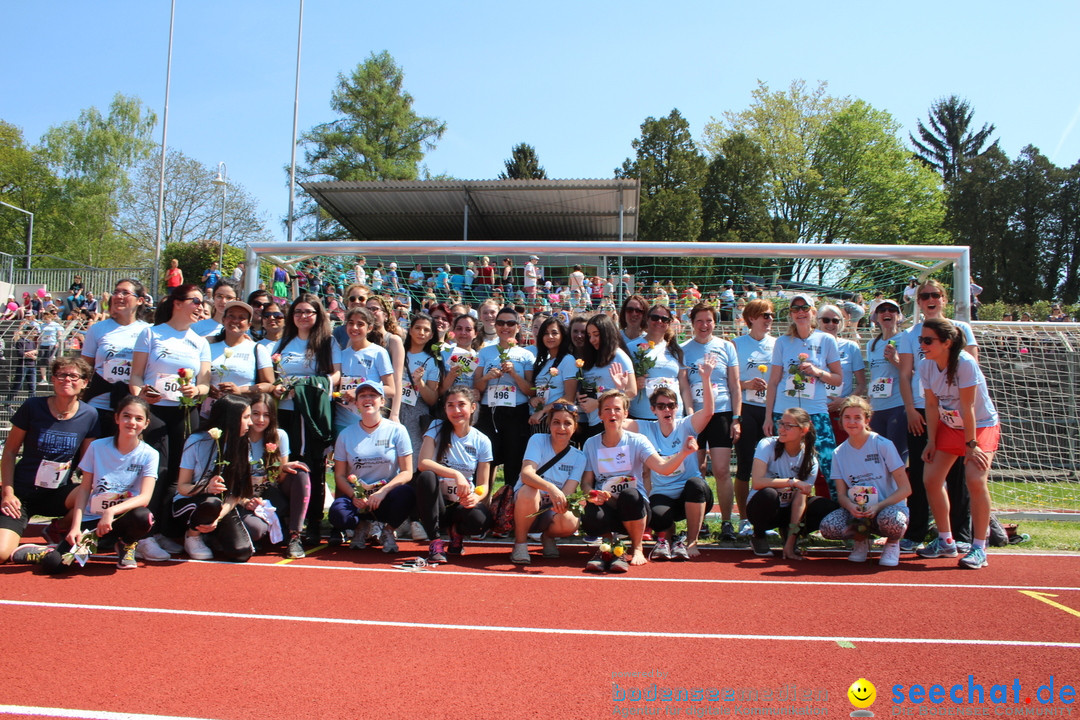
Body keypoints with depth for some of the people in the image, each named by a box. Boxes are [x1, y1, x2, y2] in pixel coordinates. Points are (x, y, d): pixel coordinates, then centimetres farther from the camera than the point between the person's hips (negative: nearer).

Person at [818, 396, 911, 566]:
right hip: (857, 511, 2)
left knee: (889, 520, -39)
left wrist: (878, 506, -24)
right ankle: (861, 539, 7)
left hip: (889, 506, -2)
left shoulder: (883, 445, -9)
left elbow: (905, 489, -9)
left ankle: (892, 543, 0)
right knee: (827, 527, -28)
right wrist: (851, 507, -22)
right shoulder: (839, 453, 2)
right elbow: (841, 494, 2)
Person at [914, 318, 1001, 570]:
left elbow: (967, 407, -25)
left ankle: (979, 548, -9)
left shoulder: (965, 364, -27)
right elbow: (932, 404, -3)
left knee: (975, 480, -24)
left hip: (981, 426, -6)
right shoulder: (926, 366, -9)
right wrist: (931, 441, -5)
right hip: (949, 426, 6)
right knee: (930, 478, -1)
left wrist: (971, 444, -21)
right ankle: (945, 542, 16)